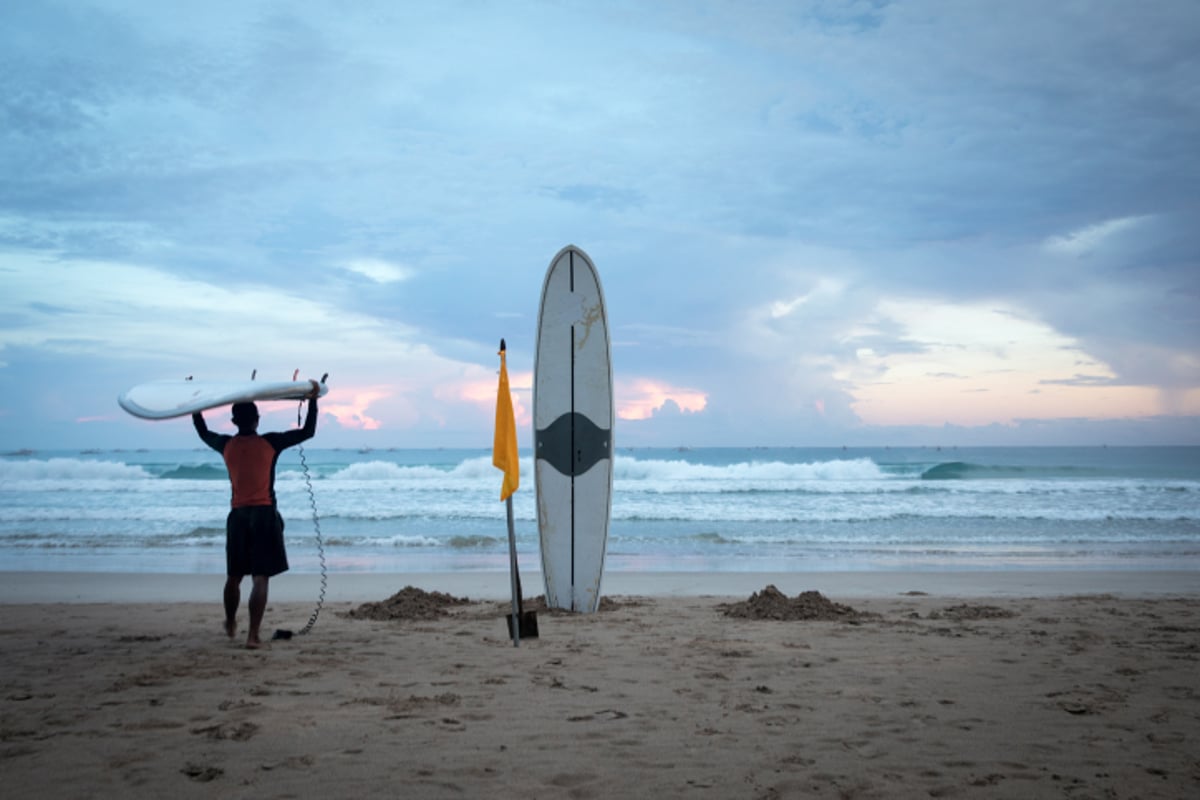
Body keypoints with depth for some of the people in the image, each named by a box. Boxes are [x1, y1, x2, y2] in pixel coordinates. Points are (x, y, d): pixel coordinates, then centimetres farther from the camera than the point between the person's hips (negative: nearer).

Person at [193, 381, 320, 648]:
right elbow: (308, 432, 0)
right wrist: (313, 399, 4)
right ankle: (253, 635, -10)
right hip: (265, 514, -4)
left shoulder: (226, 445, 4)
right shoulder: (270, 443, -6)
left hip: (237, 515, 4)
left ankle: (230, 624, 39)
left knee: (234, 575, 19)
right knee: (261, 577, -4)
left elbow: (203, 432, 25)